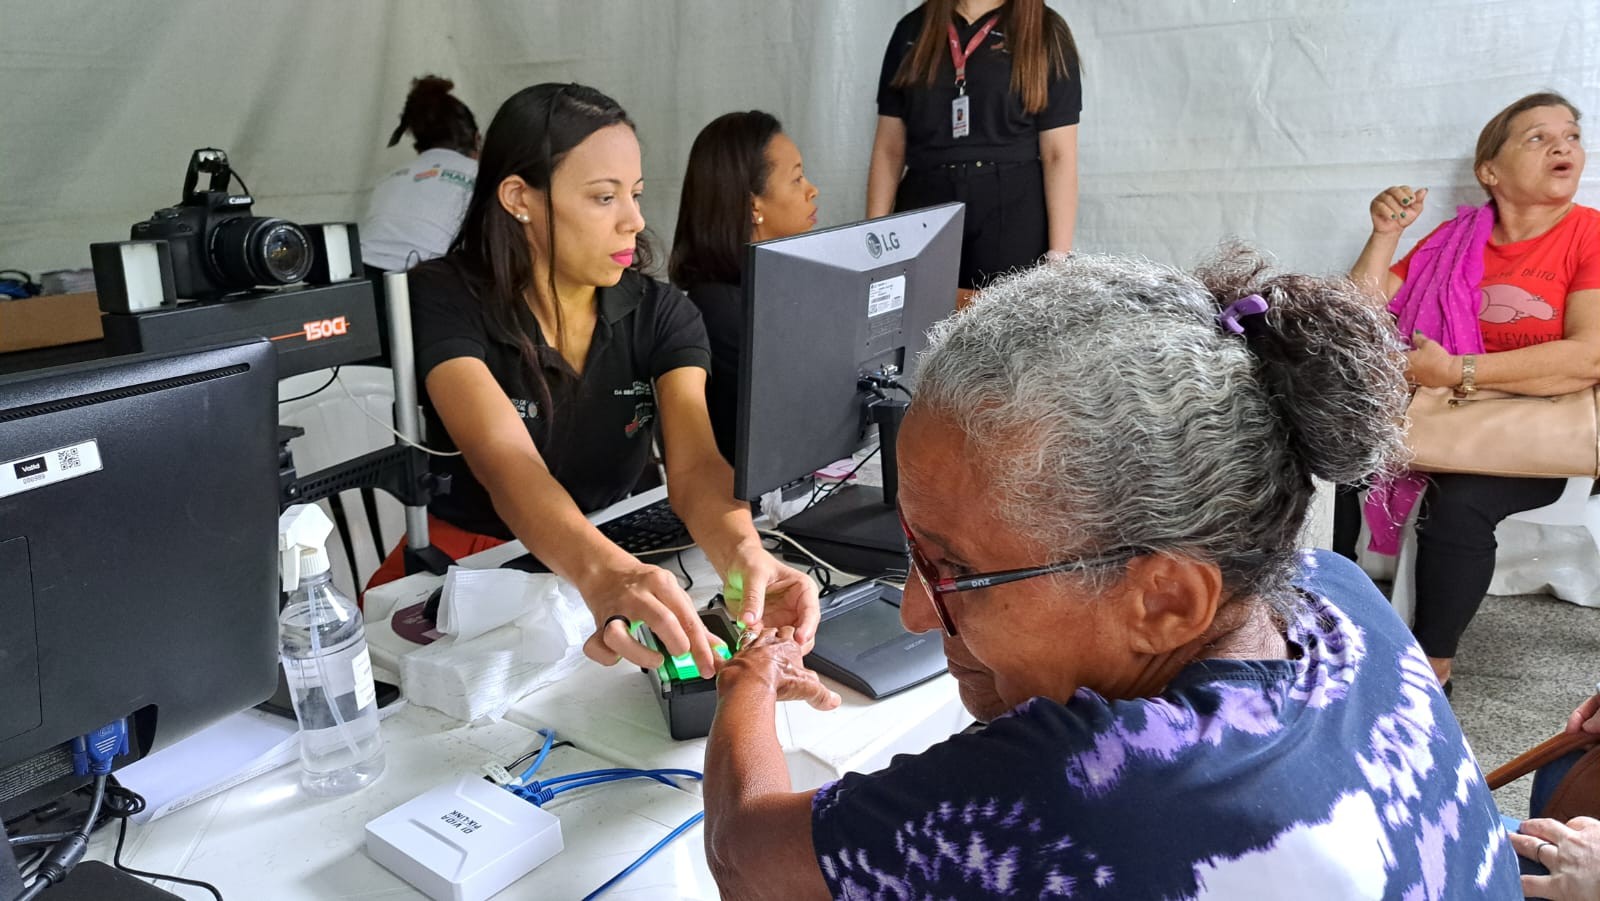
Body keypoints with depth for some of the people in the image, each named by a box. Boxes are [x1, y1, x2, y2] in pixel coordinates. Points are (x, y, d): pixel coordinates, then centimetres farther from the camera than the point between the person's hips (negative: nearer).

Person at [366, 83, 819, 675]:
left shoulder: (662, 316, -2)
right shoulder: (442, 302, -13)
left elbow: (696, 465, -18)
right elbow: (507, 464, -30)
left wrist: (744, 555, -42)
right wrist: (604, 573, -51)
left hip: (616, 562, 3)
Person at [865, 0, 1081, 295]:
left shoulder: (1045, 33, 1)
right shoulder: (912, 30, 9)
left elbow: (1058, 154, -3)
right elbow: (889, 148, 8)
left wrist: (1059, 255, -9)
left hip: (1013, 213, -2)